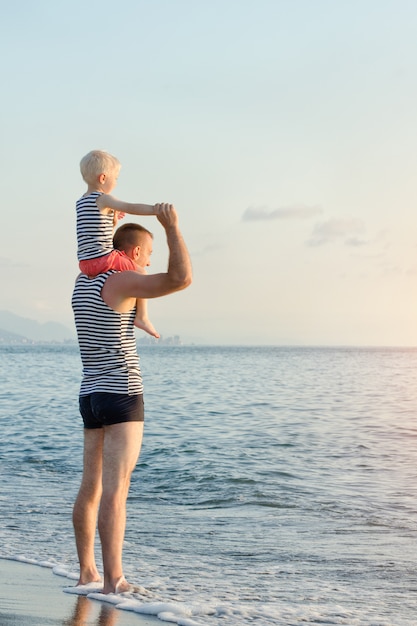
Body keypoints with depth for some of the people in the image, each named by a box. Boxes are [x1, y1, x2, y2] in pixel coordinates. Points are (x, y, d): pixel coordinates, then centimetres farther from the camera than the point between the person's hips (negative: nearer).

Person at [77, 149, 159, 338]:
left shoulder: (80, 203, 17)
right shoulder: (103, 199, -9)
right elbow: (132, 208, -24)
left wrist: (112, 221, 17)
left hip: (85, 263, 8)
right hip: (104, 258, -8)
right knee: (140, 272, 8)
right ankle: (142, 317, 3)